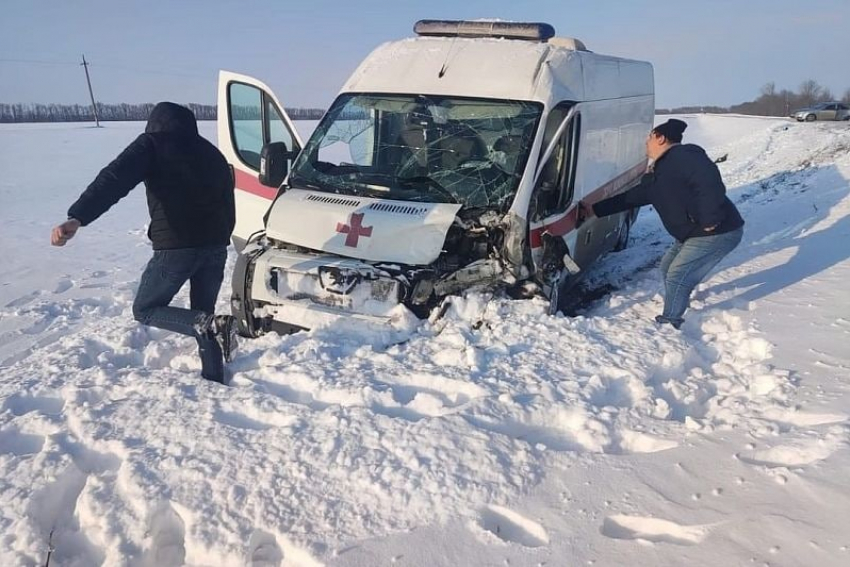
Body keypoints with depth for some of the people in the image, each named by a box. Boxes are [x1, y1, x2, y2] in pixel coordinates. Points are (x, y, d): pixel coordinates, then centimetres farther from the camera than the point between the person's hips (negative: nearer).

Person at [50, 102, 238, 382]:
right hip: (216, 248, 6)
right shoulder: (213, 153, 19)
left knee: (144, 310, 13)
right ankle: (214, 380, 15)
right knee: (202, 314, 19)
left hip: (175, 247, -5)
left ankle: (211, 325, -11)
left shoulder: (151, 144, 3)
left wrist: (77, 218, -25)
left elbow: (113, 180, -14)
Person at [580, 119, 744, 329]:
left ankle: (669, 324, 11)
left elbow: (710, 183, -31)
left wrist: (709, 220, -30)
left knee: (677, 277, -6)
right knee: (668, 267, 20)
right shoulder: (656, 174, 13)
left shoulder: (683, 156, -18)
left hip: (718, 233, -10)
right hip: (694, 234, 10)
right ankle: (673, 315, 36)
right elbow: (630, 197, 19)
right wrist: (596, 209, 19)